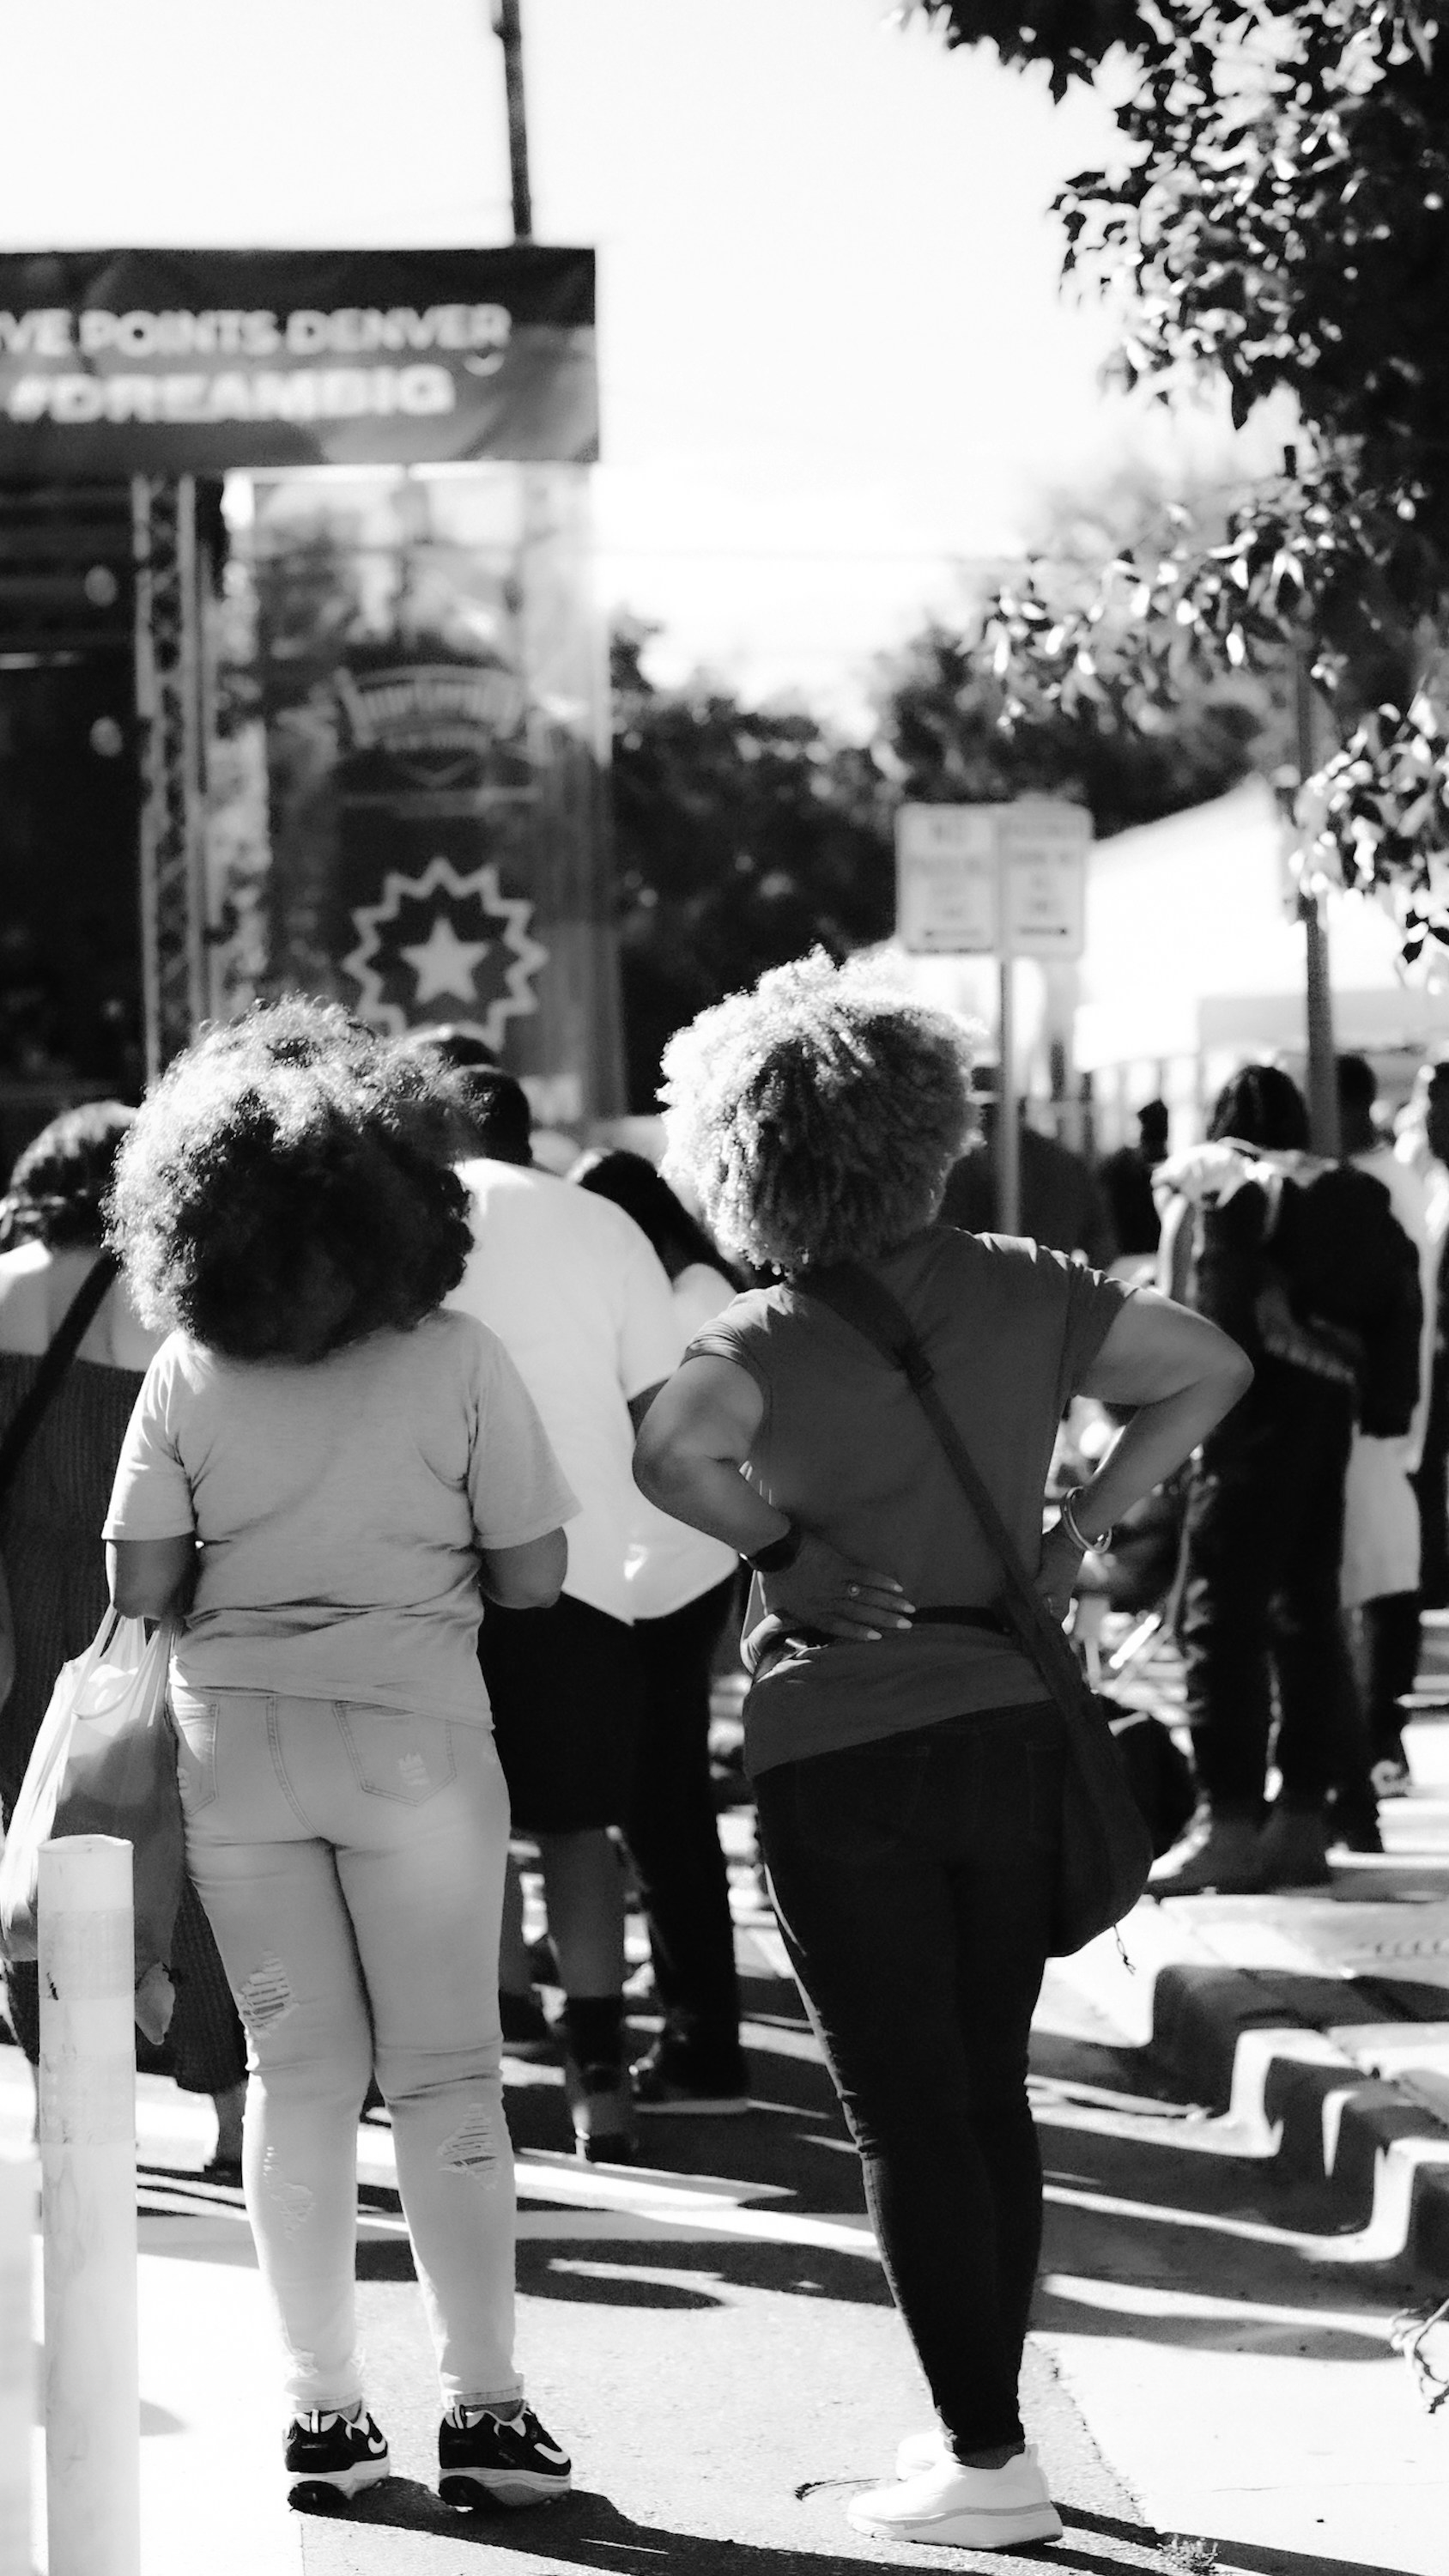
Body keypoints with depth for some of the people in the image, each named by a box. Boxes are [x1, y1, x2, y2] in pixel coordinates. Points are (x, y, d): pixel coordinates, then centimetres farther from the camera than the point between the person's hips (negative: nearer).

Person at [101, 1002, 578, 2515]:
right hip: (414, 1733, -2)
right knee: (445, 2074, 6)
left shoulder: (187, 1377, -4)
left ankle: (321, 2408, 11)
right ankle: (481, 2405, 5)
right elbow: (534, 1575, -6)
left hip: (234, 1737, 2)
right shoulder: (458, 1363, -8)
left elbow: (139, 1588, -4)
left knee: (297, 2072, 10)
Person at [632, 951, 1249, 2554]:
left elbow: (667, 1453, -35)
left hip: (842, 1757, -4)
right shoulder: (1023, 1295, -2)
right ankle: (982, 2422, 21)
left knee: (908, 2117, 2)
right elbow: (1210, 1371, 10)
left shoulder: (773, 1340, -15)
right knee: (990, 2094, 16)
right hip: (1013, 1730, 5)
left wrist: (782, 1547, -17)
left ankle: (985, 2462, 2)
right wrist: (1077, 1530, 9)